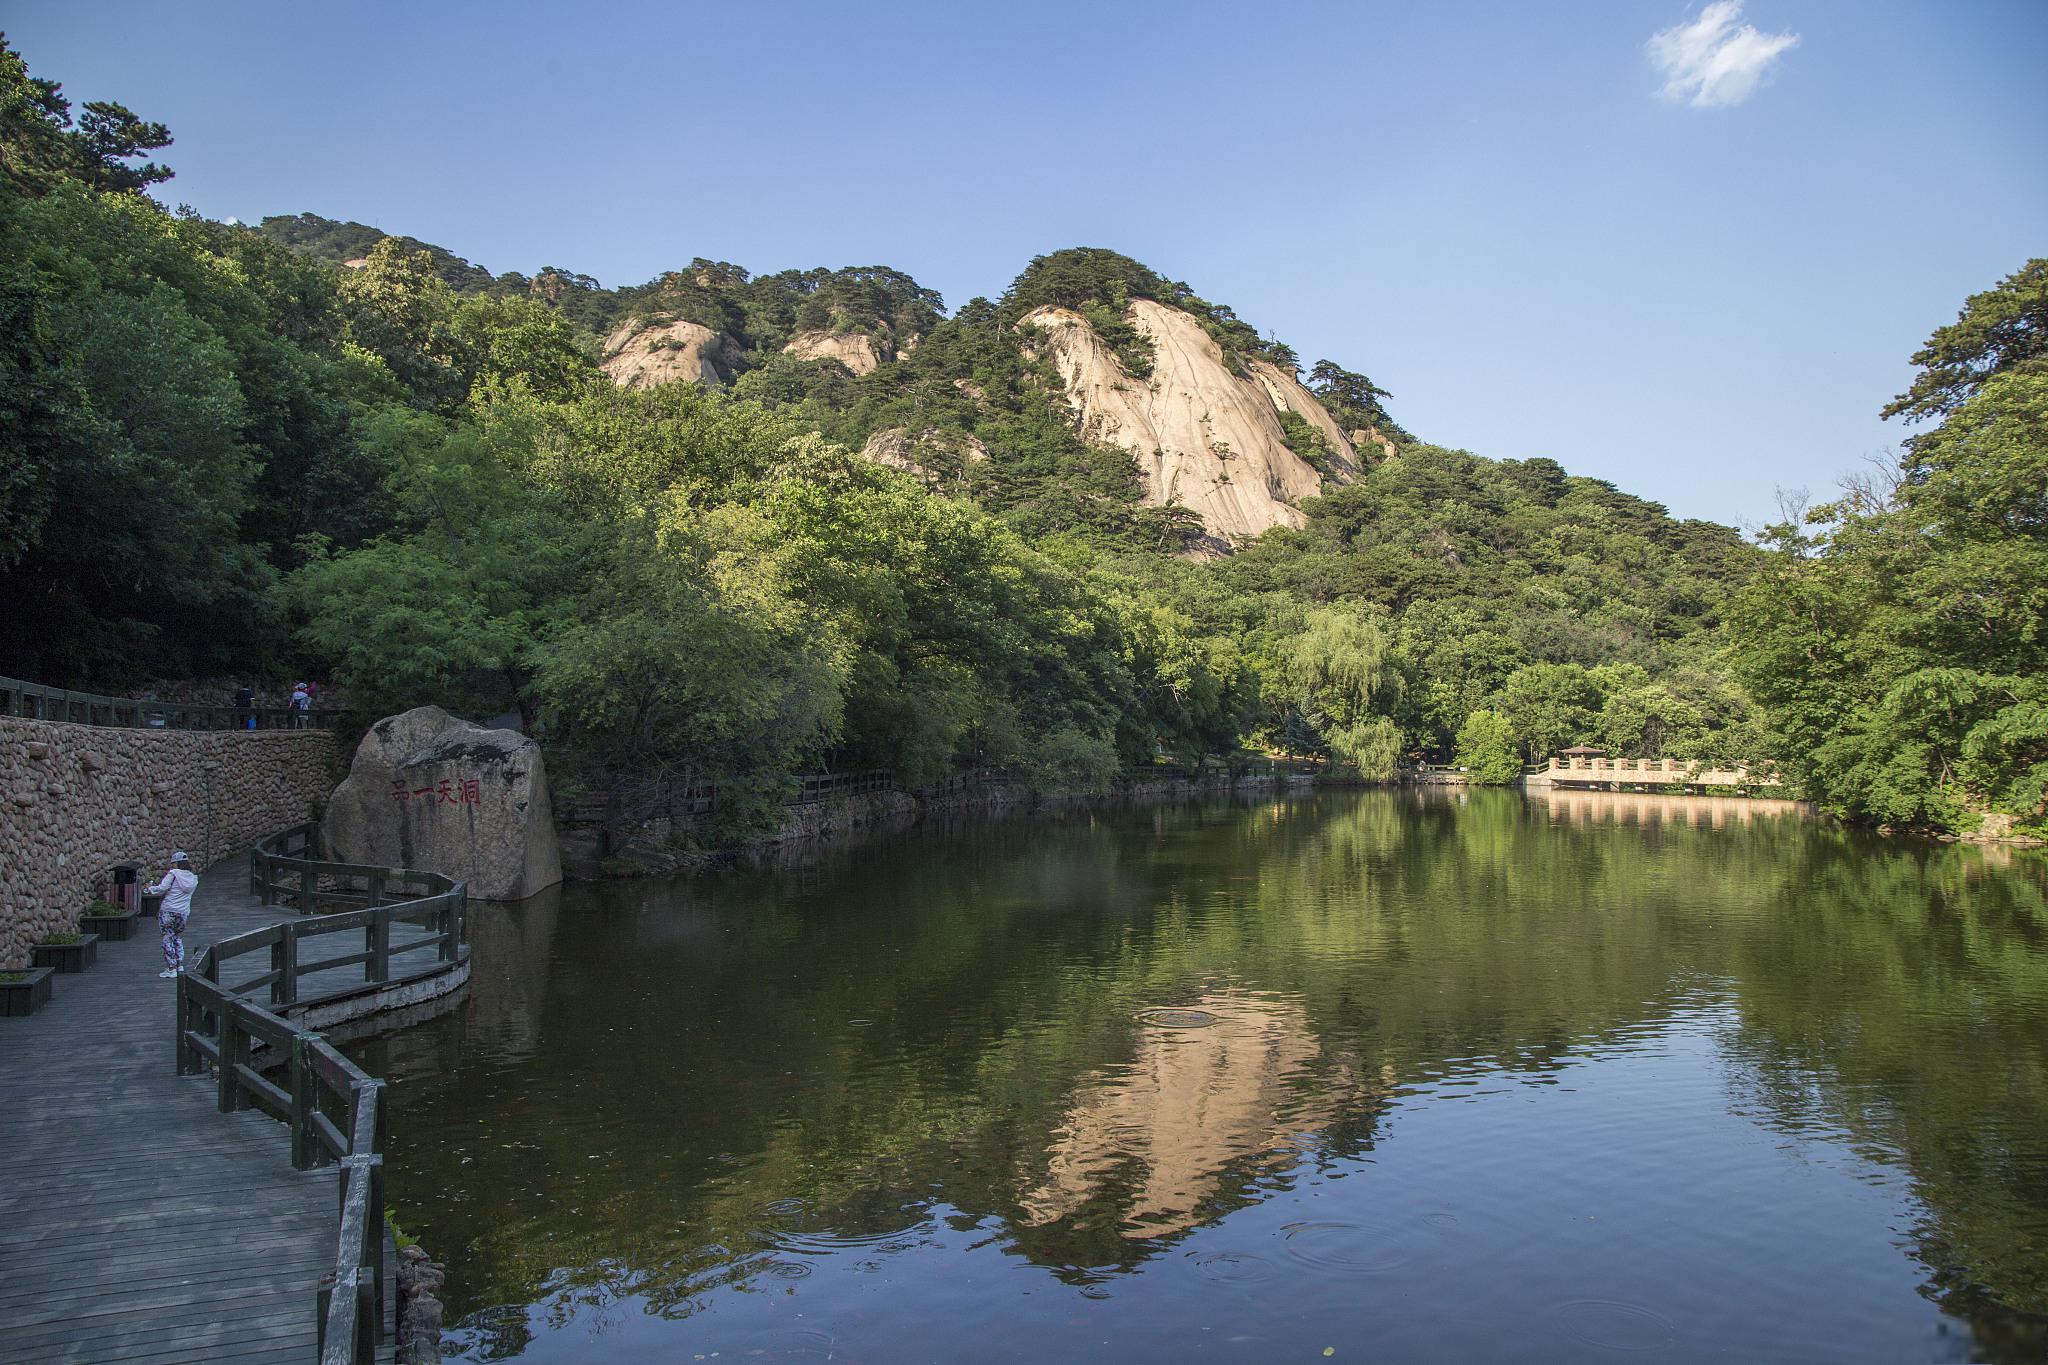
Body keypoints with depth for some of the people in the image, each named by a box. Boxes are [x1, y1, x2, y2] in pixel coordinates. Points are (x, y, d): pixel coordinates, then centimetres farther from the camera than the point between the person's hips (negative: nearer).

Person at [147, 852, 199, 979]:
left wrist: (151, 889, 4)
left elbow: (162, 889, -14)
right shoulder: (193, 878, 8)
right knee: (178, 938, 22)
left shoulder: (173, 874, -9)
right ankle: (180, 964, 18)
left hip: (168, 911, -5)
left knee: (168, 939, 2)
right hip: (183, 913, 5)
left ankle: (171, 968, 1)